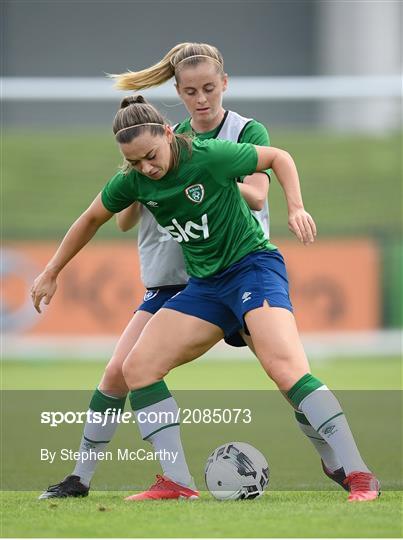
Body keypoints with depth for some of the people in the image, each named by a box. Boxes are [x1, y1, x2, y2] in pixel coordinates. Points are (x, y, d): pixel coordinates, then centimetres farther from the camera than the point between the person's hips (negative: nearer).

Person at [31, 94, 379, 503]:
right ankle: (178, 483, -5)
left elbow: (278, 158, -3)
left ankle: (359, 476, -30)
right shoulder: (133, 181, -3)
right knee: (138, 367, -6)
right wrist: (51, 273, 21)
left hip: (253, 265, -7)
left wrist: (296, 207, -16)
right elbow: (91, 220, 16)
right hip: (205, 284, 7)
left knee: (285, 366, -29)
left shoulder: (210, 156, -19)